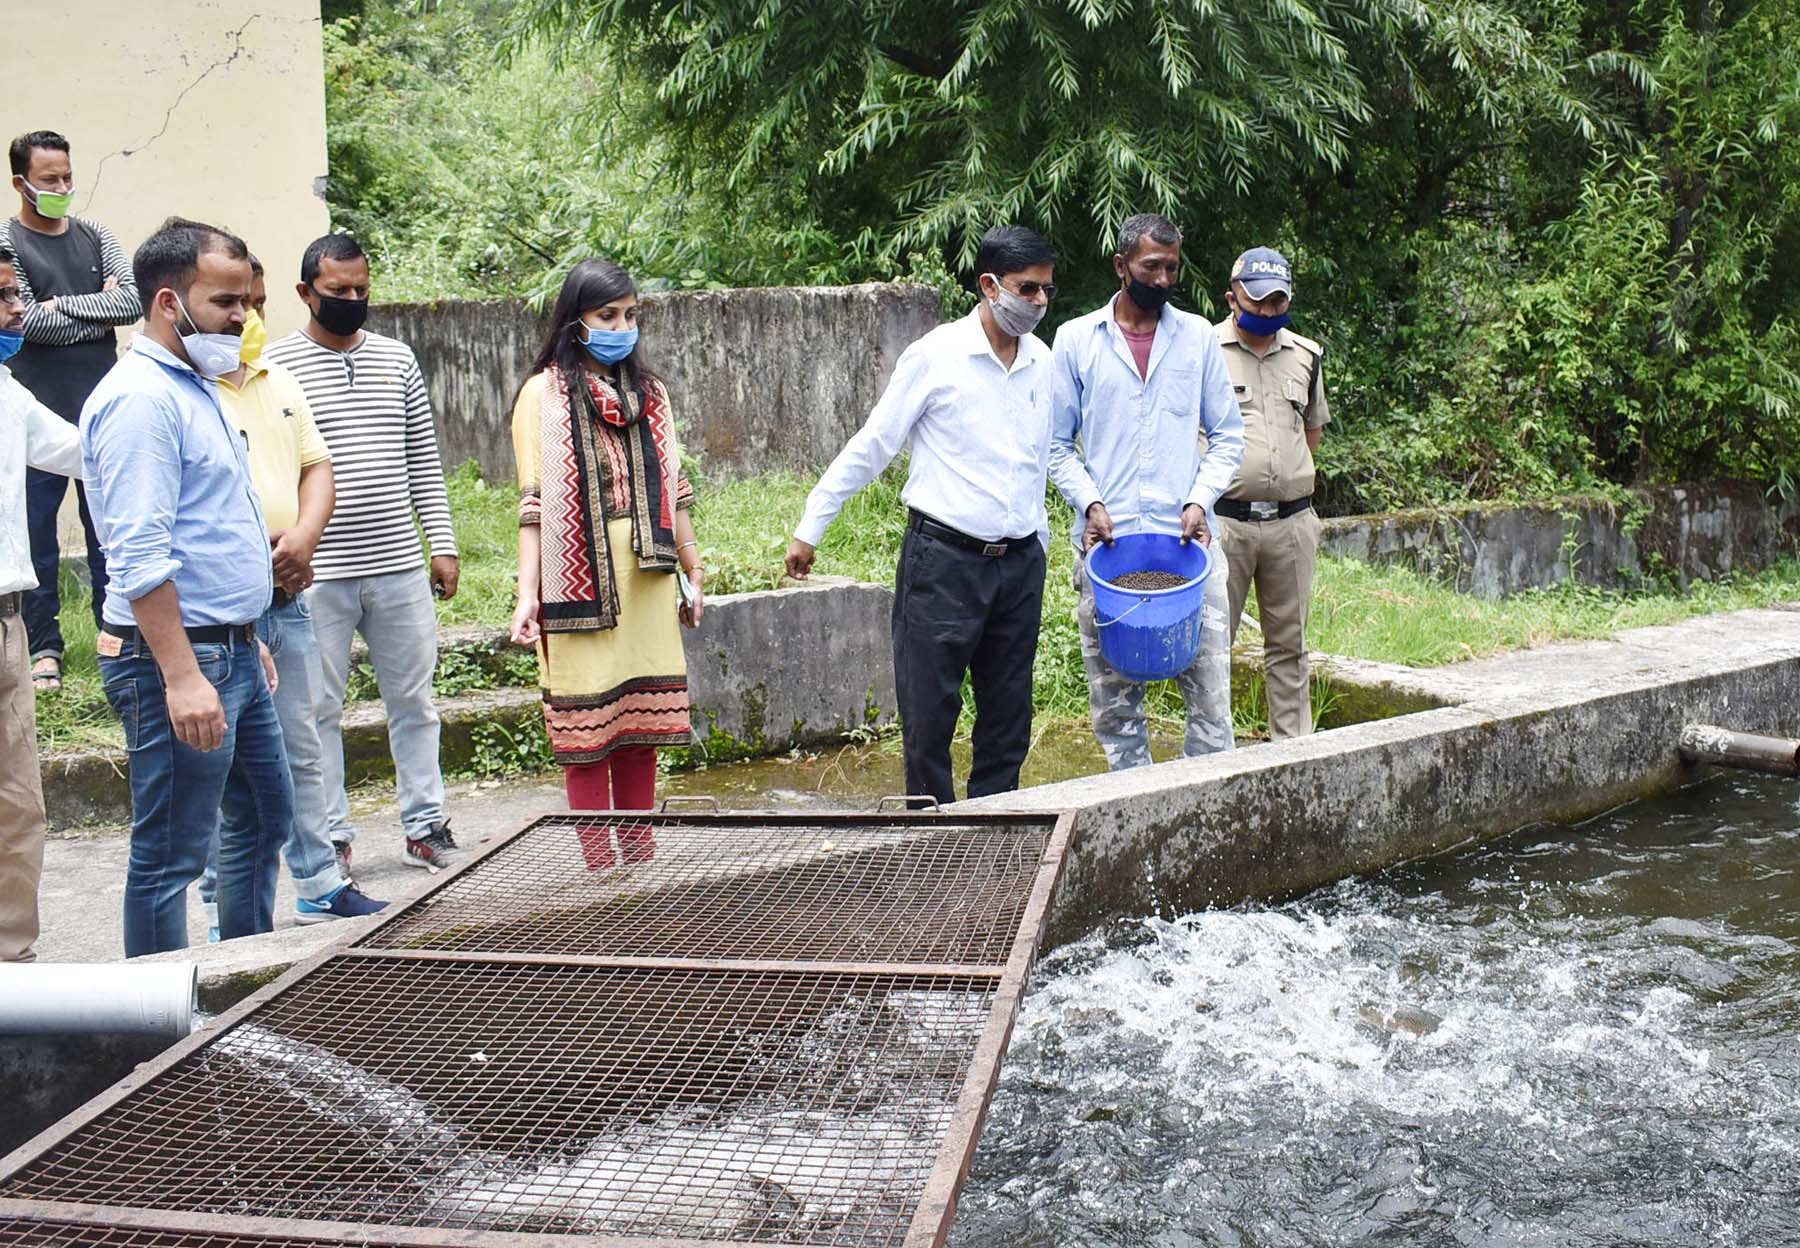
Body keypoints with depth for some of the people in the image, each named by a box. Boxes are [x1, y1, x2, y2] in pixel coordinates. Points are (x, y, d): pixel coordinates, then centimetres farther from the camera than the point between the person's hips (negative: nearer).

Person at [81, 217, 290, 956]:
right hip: (176, 656, -11)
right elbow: (140, 558, -24)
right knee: (169, 857, -3)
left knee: (265, 817, 20)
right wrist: (181, 677, -28)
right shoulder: (140, 399, -17)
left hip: (231, 652, 11)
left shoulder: (195, 387, 15)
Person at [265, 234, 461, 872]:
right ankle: (331, 836, 14)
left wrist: (443, 544, 9)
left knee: (414, 700, 9)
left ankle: (425, 825, 20)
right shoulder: (276, 366, -3)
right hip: (318, 574, -3)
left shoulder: (397, 359, 10)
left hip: (399, 566, 3)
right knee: (319, 710, 4)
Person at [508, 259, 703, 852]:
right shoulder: (544, 393, -1)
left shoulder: (648, 392, 14)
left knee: (641, 733, 7)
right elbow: (535, 502, -6)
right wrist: (527, 594, -13)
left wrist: (693, 572, 16)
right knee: (587, 737, -2)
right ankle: (599, 869, 3)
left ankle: (639, 859, 14)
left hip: (647, 581, 5)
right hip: (580, 580, -5)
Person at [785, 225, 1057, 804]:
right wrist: (810, 529, -4)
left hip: (1020, 562, 5)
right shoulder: (936, 356, -8)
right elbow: (870, 447, -4)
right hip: (945, 558, -5)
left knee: (1009, 714, 9)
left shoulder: (1041, 361, 7)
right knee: (930, 712, -2)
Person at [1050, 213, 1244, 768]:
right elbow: (1057, 442, 7)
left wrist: (1199, 501, -5)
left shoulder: (1197, 336, 10)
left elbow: (1228, 435, 11)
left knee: (1209, 686, -4)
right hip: (1106, 542, 0)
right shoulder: (1076, 339, 6)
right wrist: (1090, 503, -9)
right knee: (1114, 697, 5)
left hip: (1187, 539, 0)